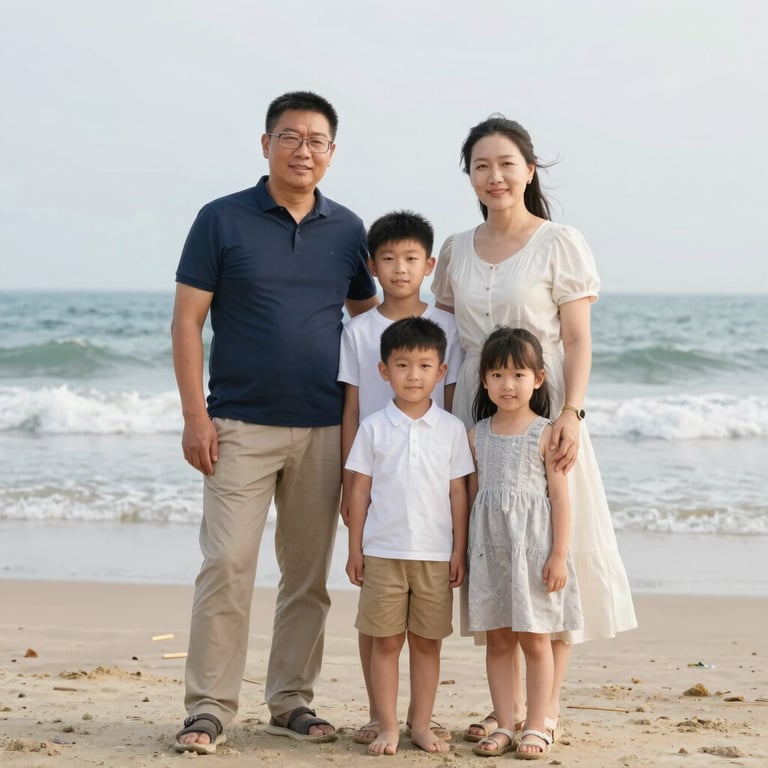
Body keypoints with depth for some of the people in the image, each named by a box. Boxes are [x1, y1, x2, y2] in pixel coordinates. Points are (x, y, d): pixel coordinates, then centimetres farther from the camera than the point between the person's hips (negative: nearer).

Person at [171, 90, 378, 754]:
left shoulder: (347, 230, 9)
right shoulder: (223, 220, -1)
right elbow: (187, 320, -2)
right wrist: (195, 415, -10)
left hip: (324, 430, 3)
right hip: (241, 425, -3)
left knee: (309, 574, 8)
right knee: (227, 566, -9)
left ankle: (291, 701, 18)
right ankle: (209, 708, -2)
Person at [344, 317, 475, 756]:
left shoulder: (452, 429, 2)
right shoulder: (374, 428, 2)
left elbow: (458, 493, 4)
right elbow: (360, 491, 4)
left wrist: (459, 551, 1)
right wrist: (355, 549, 2)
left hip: (436, 554, 0)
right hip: (383, 552, 0)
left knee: (427, 642, 6)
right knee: (386, 641, 3)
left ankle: (422, 724, 15)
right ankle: (388, 727, 10)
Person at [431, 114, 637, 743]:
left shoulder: (561, 244, -3)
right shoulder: (456, 250, 10)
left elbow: (578, 341, -6)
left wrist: (571, 412, -18)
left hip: (541, 408, -4)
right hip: (475, 413, 4)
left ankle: (548, 703, 6)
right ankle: (509, 702, 15)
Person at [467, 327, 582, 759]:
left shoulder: (546, 434, -5)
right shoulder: (478, 435, 7)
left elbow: (560, 497, -6)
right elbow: (473, 495, 13)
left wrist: (559, 554, -11)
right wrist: (468, 550, 10)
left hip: (533, 546, -4)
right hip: (490, 548, 4)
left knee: (535, 640, 2)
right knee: (498, 640, 7)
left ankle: (537, 727, 10)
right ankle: (505, 725, 14)